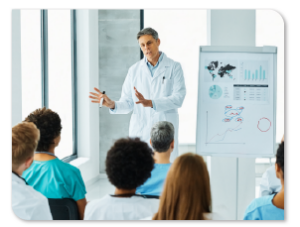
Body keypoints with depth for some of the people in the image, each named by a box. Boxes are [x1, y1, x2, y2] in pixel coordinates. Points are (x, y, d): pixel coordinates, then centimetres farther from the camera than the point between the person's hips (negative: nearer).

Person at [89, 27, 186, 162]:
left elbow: (178, 98, -9)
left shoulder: (174, 67, 3)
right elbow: (128, 103, 9)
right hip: (139, 133, 2)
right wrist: (112, 104, -13)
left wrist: (150, 103, -21)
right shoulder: (134, 70, 11)